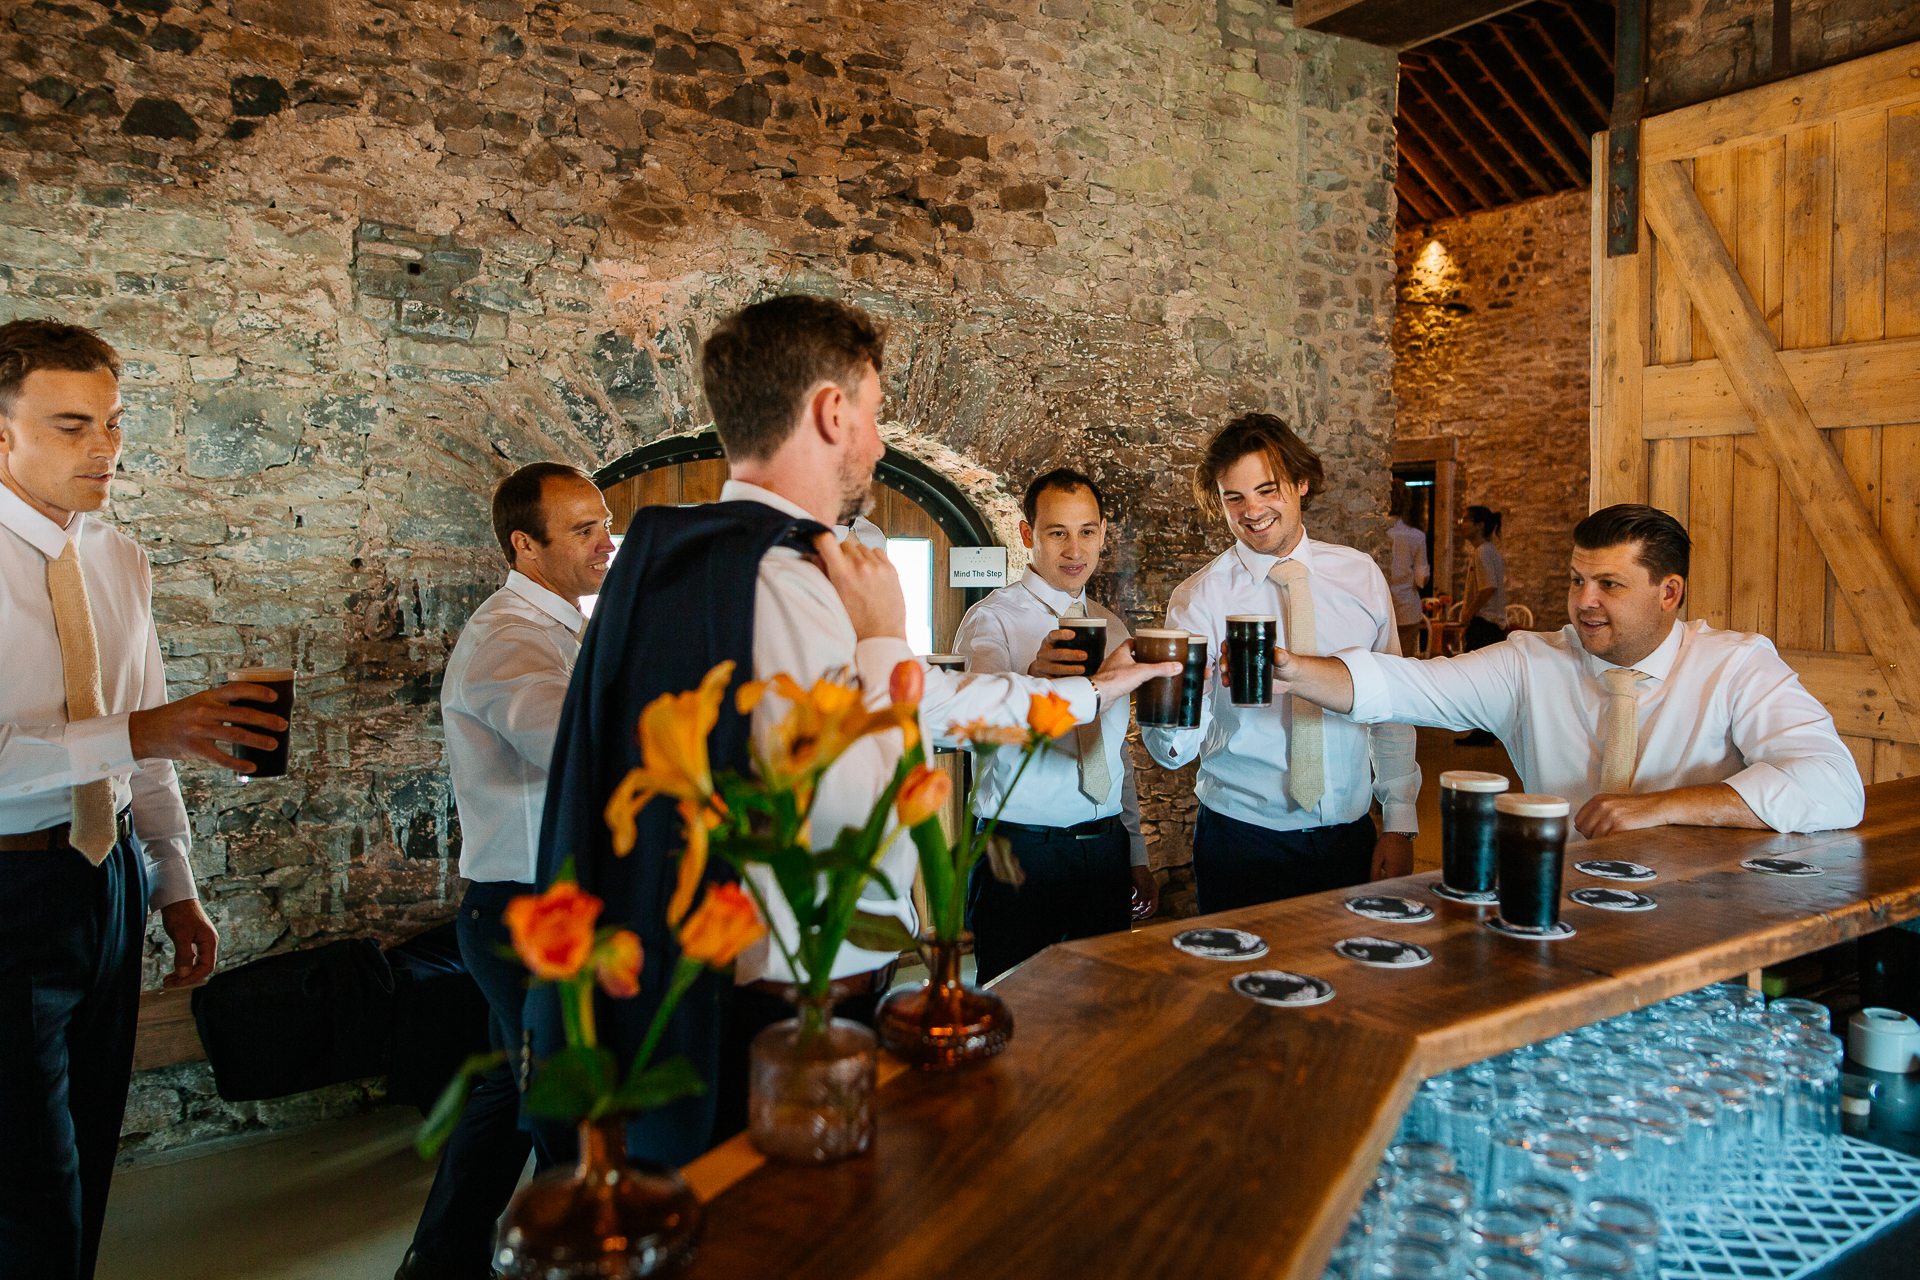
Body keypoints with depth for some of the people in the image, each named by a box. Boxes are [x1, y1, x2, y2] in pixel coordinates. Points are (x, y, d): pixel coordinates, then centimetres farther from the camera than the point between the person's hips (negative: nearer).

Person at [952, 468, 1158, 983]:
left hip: (1107, 848, 5)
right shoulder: (991, 620, -7)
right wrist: (1031, 678, -48)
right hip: (1023, 849, -5)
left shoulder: (1111, 627, 12)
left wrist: (1137, 856, 16)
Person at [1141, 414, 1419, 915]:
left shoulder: (1362, 576, 0)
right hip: (1243, 842, -2)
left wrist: (1400, 823, 1)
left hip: (1352, 836, 3)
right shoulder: (1199, 599, -9)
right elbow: (1172, 752, -16)